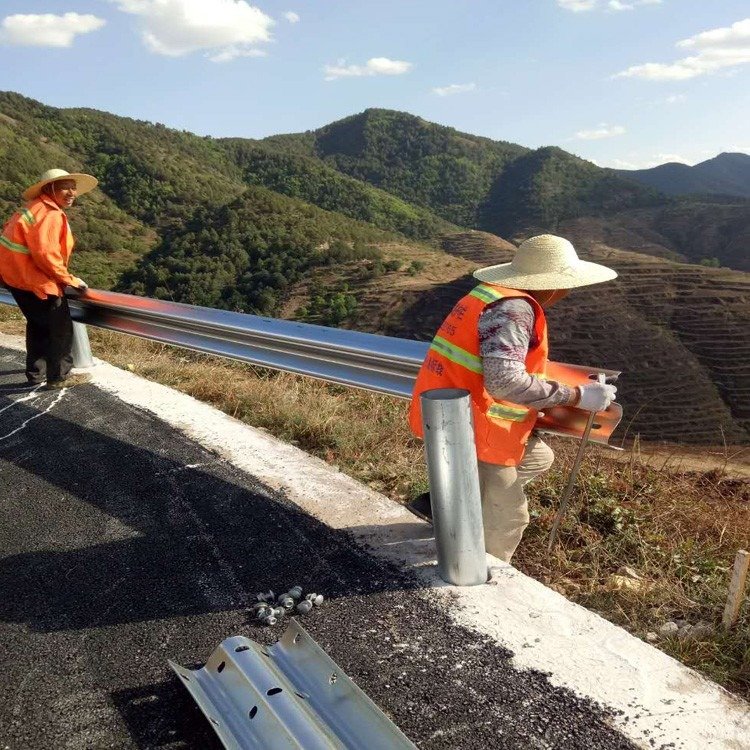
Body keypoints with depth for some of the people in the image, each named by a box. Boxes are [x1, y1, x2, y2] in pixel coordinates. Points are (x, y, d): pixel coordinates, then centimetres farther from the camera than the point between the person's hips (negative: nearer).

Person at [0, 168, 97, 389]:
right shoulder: (51, 214, -18)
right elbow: (45, 253, -26)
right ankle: (59, 377, 10)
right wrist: (70, 279, -15)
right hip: (31, 279, -10)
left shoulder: (36, 208, 14)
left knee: (38, 324, 23)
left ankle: (36, 373, 33)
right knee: (61, 327, 2)